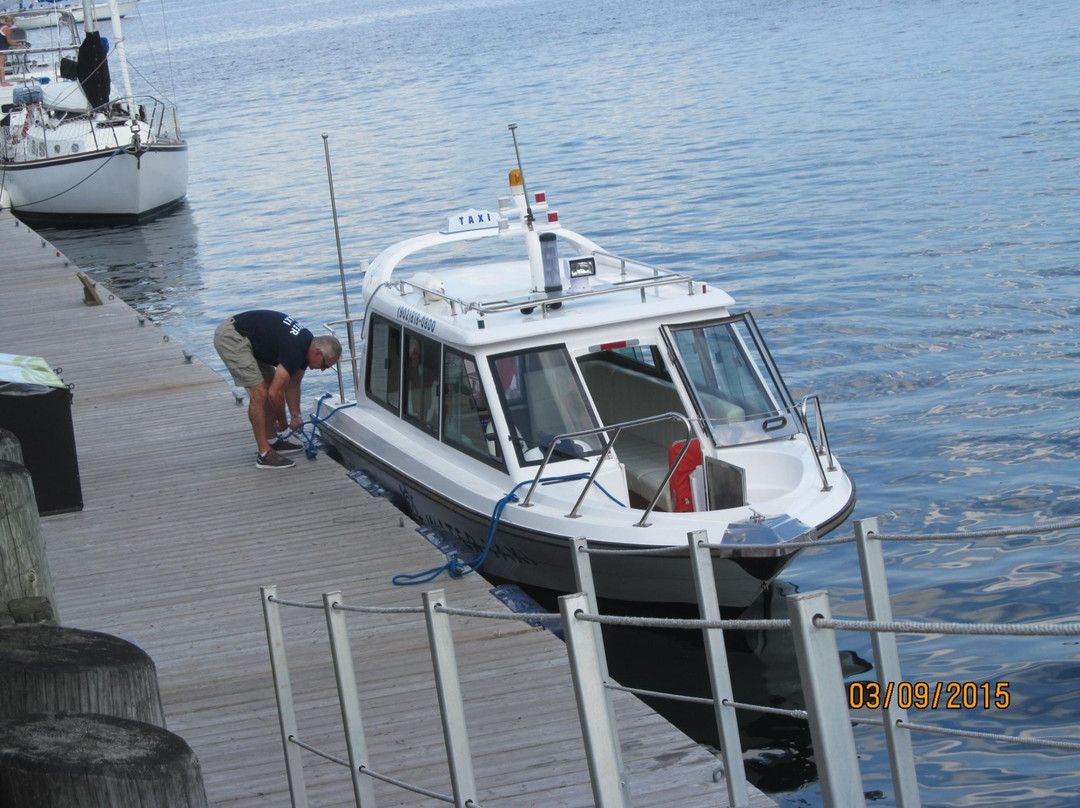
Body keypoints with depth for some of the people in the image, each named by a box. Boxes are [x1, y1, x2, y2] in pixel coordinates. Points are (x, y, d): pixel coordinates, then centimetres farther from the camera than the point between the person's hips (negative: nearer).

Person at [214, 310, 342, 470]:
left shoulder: (306, 344, 6)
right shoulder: (295, 350, -23)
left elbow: (292, 384, 19)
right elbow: (275, 393, -18)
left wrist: (296, 416, 13)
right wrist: (282, 422, -2)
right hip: (231, 337, -11)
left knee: (270, 384, 15)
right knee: (259, 393, -13)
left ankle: (271, 441, 25)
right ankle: (264, 454, -9)